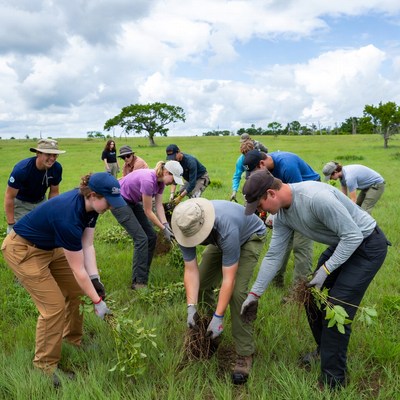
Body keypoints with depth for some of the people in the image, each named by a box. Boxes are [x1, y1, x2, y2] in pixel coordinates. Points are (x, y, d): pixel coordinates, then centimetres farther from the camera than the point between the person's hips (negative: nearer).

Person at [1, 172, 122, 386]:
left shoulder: (89, 206, -13)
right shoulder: (69, 216, -37)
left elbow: (87, 246, -6)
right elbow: (78, 270, -28)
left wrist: (95, 279, -15)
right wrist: (97, 301, -18)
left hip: (49, 247, 9)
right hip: (22, 250, -8)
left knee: (76, 290, 10)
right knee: (54, 306, -8)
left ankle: (73, 339, 31)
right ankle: (45, 365, 11)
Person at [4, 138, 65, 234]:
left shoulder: (57, 168, -18)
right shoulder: (21, 169, -31)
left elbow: (54, 192, -3)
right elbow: (9, 197, -24)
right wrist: (11, 224, -22)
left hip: (40, 202, 5)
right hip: (21, 203, -4)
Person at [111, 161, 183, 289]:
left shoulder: (160, 181, -6)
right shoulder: (148, 181, -32)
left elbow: (159, 205, -4)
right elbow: (148, 212, -24)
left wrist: (166, 225, -16)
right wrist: (163, 228, -18)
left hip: (132, 202, 9)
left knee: (151, 236, 4)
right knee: (141, 238, -15)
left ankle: (143, 274, 16)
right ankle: (139, 282, -9)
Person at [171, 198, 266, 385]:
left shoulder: (226, 229, -44)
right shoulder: (186, 229, -28)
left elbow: (228, 279, -38)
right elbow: (191, 270, -22)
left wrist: (218, 317, -36)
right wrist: (191, 307, -29)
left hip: (250, 237, -6)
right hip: (219, 240, 6)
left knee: (237, 291, -23)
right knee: (201, 285, -1)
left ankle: (245, 353, -10)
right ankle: (209, 333, 25)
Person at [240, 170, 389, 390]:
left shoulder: (315, 197, -34)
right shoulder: (281, 215, -6)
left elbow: (353, 236, -27)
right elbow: (273, 256, 0)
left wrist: (325, 270, -24)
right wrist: (254, 294, 1)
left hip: (367, 244, -9)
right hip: (341, 243, 9)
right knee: (312, 296, 12)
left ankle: (332, 380, 6)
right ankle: (324, 350, 36)